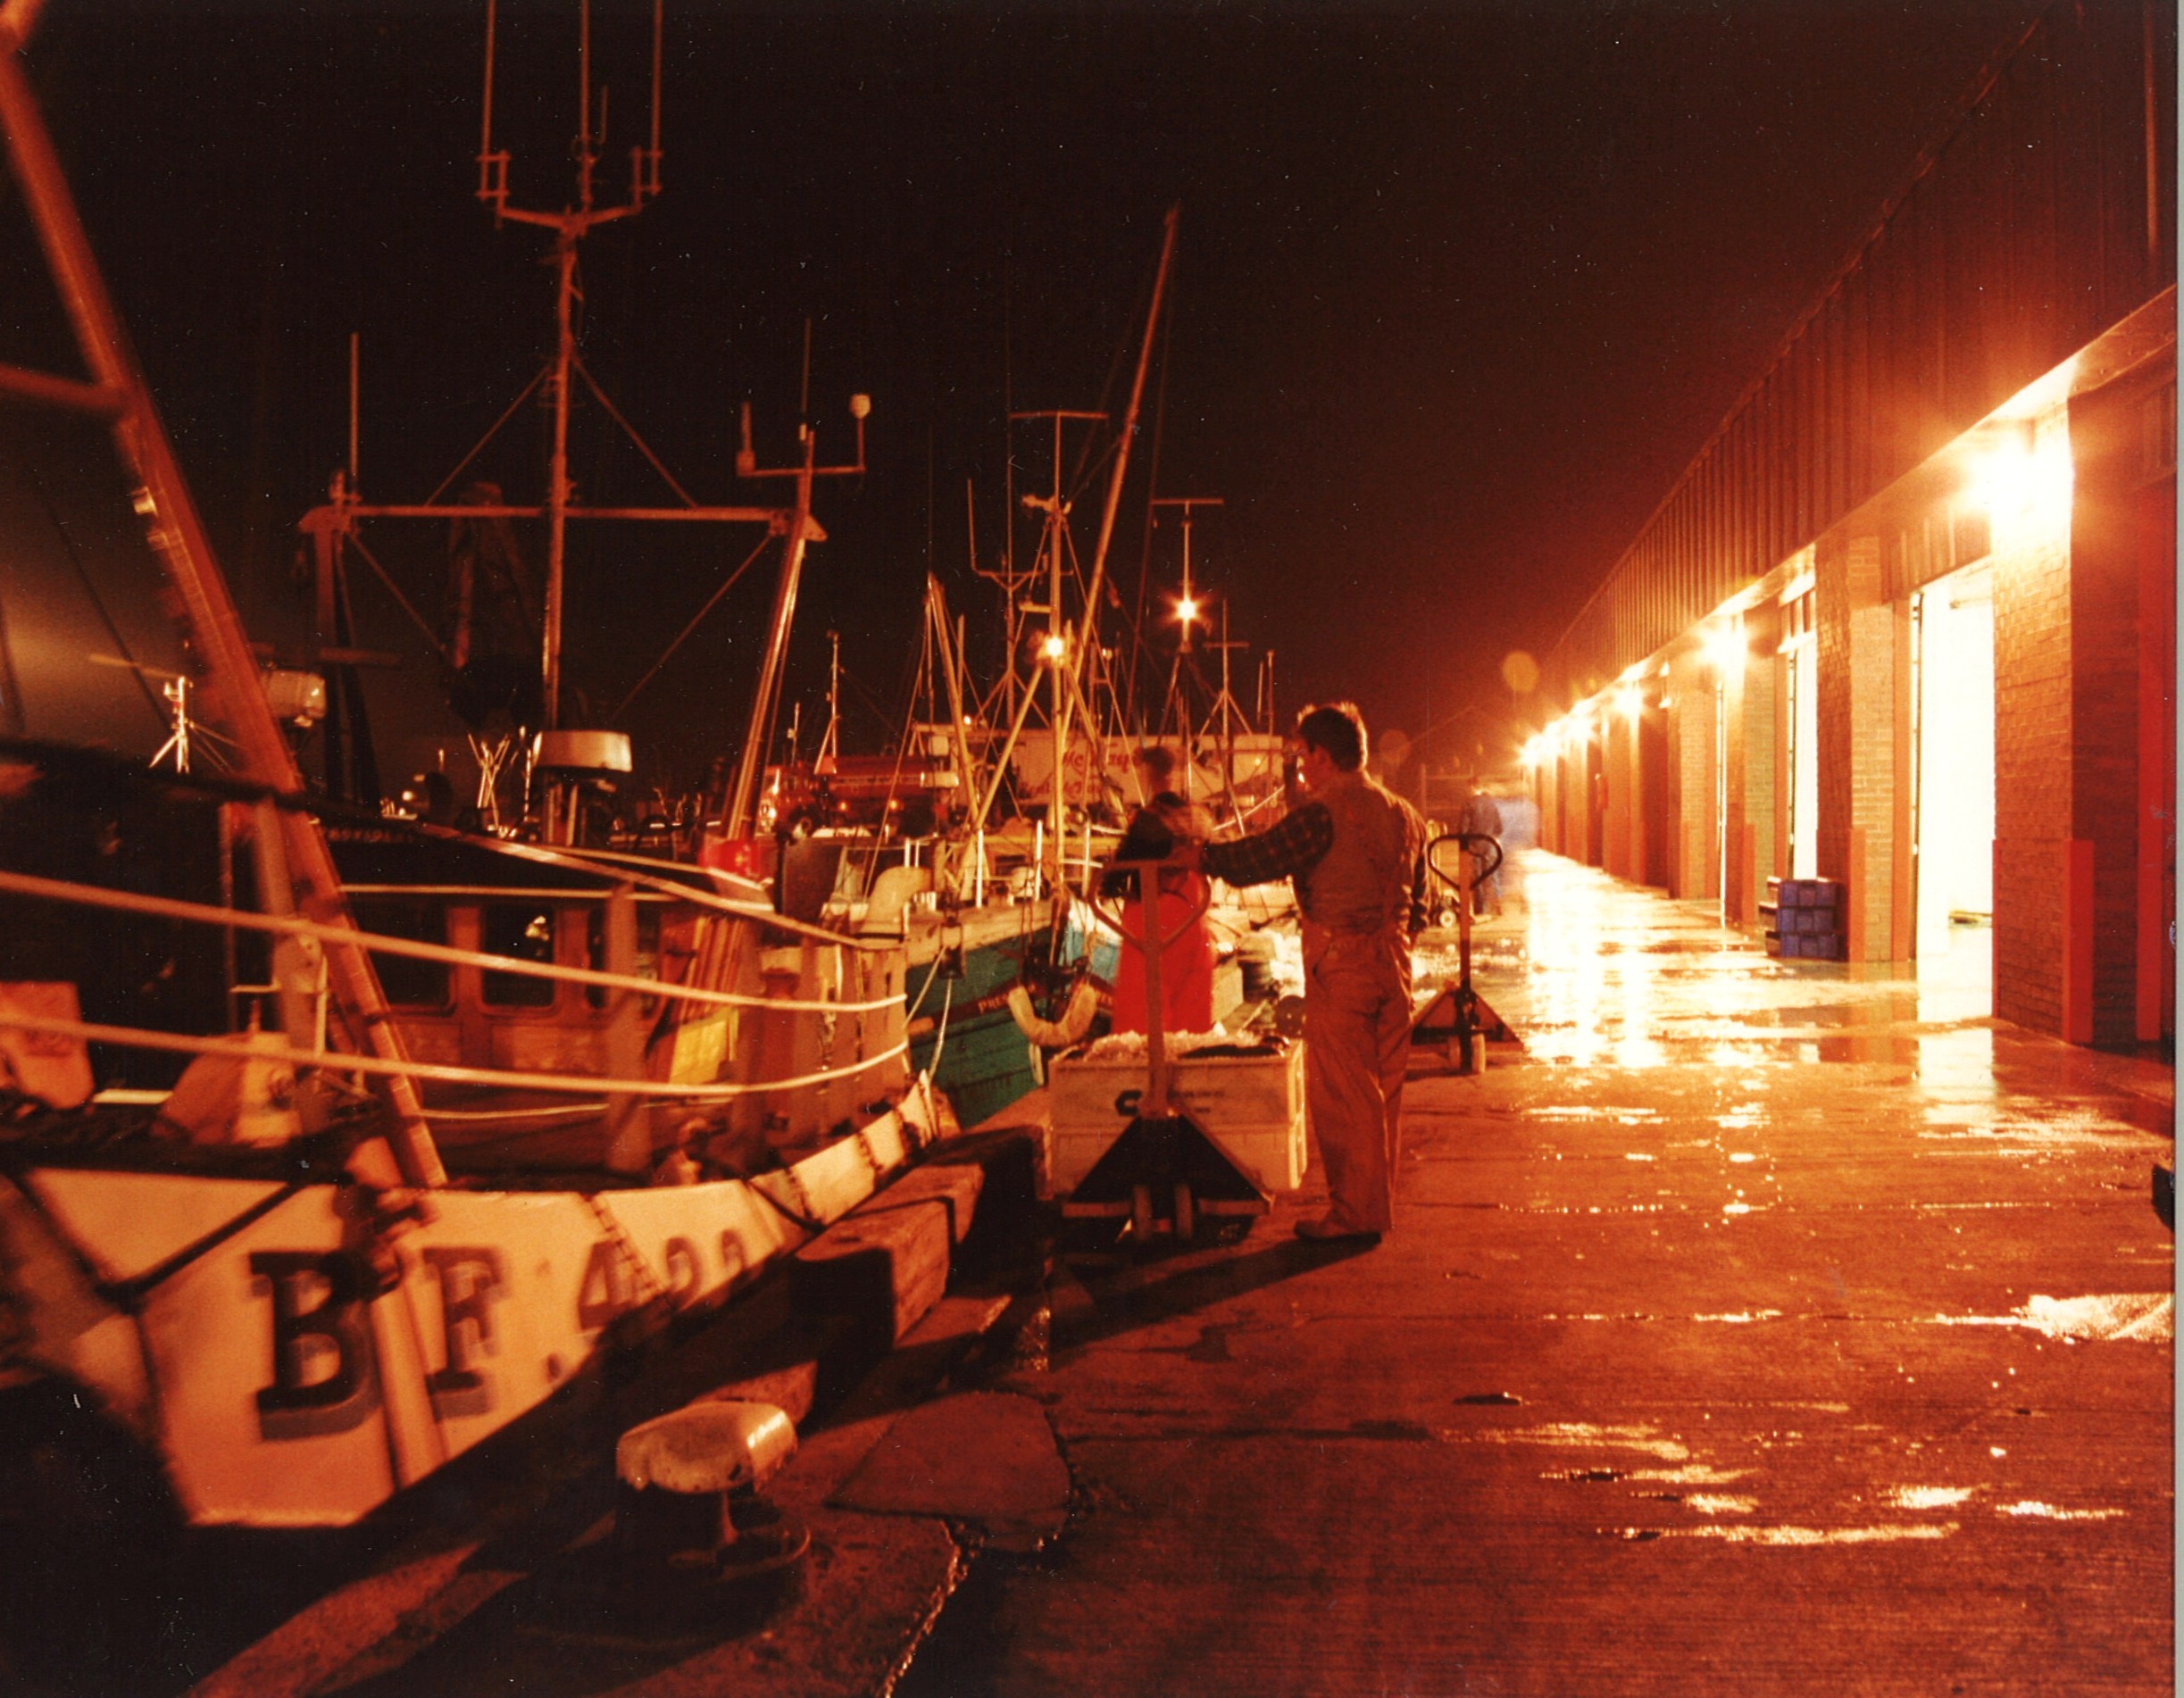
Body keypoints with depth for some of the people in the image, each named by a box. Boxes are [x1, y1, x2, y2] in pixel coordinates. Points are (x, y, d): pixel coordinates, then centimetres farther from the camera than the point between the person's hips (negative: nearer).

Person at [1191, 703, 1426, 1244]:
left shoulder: (1323, 811, -13)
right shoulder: (1404, 814, 12)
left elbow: (1255, 859, -14)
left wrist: (1201, 855, 1)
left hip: (1340, 964, -8)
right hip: (1392, 961, 8)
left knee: (1340, 1094, 0)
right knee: (1383, 1090, 14)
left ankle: (1352, 1214, 4)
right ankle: (1378, 1206, 23)